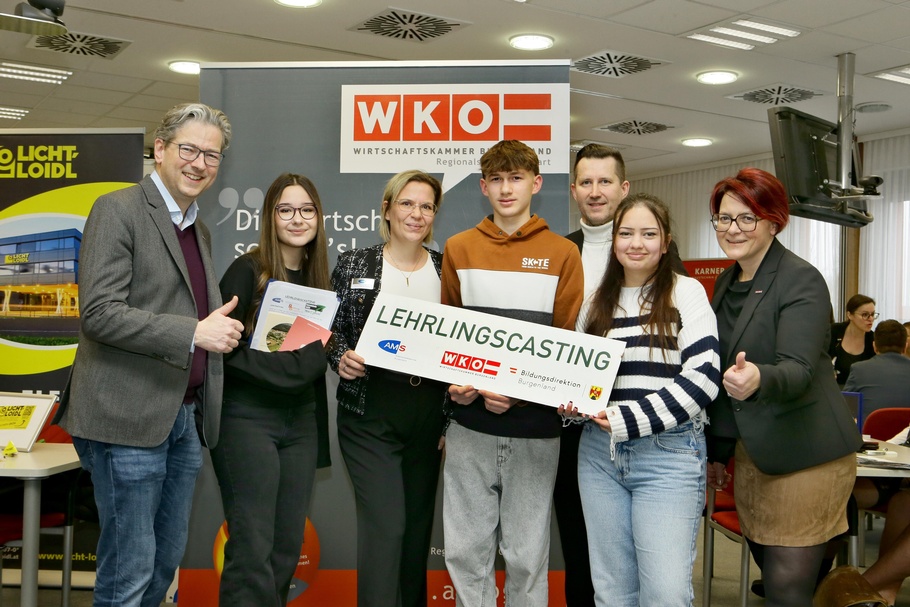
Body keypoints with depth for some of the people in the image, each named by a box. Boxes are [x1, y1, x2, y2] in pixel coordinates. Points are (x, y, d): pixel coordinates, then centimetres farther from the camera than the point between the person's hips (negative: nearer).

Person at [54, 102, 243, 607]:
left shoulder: (200, 230, 18)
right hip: (129, 416, -8)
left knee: (167, 560, 15)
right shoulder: (118, 210, -7)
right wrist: (193, 333, -22)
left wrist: (222, 329, 6)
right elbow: (99, 313, -17)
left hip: (186, 417, 8)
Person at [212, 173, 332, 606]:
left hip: (302, 423, 6)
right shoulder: (247, 271, -6)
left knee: (288, 548, 10)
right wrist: (280, 366, -18)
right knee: (252, 549, -7)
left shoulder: (320, 278, 11)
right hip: (248, 419, -6)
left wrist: (317, 350, -5)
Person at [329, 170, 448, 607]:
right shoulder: (354, 265, 2)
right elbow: (331, 330, 6)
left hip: (429, 416, 3)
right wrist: (341, 357, -16)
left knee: (418, 525, 11)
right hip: (370, 413, -3)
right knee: (385, 525, -10)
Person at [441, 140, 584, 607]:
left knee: (527, 553, 8)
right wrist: (454, 382, -6)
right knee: (465, 549, 8)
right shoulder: (459, 249, 7)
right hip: (470, 426, 2)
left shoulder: (563, 254, 2)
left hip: (534, 428, -1)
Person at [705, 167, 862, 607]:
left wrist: (758, 380, -47)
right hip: (751, 452, 7)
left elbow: (799, 370, -25)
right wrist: (718, 451, 18)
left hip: (804, 457, -7)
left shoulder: (802, 281, -12)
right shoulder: (728, 281, 11)